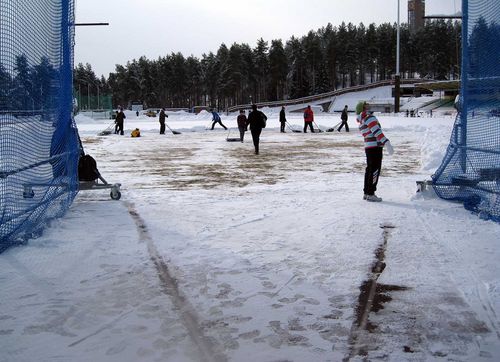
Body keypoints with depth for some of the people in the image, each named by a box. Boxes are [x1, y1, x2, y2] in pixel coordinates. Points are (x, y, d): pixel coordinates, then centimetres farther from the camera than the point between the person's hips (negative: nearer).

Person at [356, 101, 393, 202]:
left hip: (368, 147, 9)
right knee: (375, 170, -5)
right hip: (375, 147, -9)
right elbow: (377, 131, -22)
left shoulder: (361, 123, 16)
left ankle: (366, 193, 24)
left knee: (369, 169, 16)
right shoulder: (369, 117, -12)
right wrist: (386, 143, -26)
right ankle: (370, 194, -4)